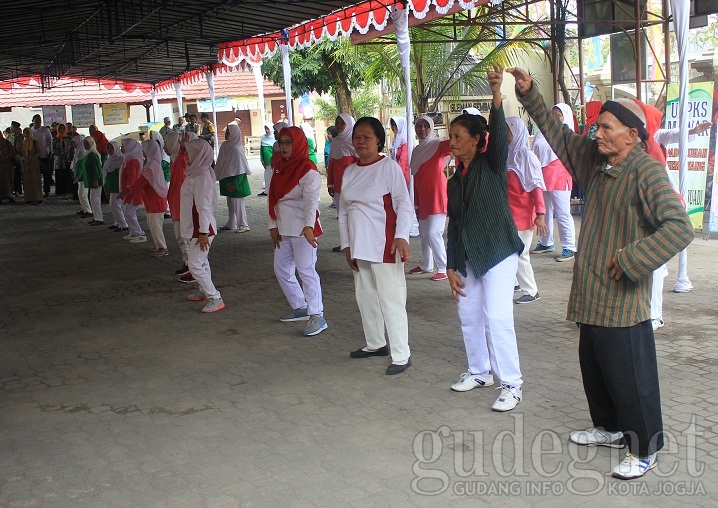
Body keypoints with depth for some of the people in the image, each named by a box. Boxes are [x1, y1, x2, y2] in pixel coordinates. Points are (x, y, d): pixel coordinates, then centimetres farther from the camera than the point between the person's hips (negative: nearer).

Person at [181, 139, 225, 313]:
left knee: (196, 265, -10)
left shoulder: (201, 177, -22)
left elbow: (204, 207, -25)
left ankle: (215, 298, -6)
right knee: (201, 262, 21)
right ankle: (204, 291, 35)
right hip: (195, 227, 10)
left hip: (202, 228, -10)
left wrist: (203, 232, -25)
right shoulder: (195, 174, 9)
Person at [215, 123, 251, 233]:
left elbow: (240, 168, -17)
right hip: (227, 179, 8)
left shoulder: (237, 149, -18)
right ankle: (231, 224, 23)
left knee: (237, 203, -1)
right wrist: (218, 176, 13)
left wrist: (234, 183, -18)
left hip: (235, 180, -8)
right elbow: (220, 164, 13)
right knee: (230, 203, 14)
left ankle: (243, 225, 7)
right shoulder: (225, 146, 4)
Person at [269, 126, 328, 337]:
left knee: (306, 270, -8)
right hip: (283, 230, 9)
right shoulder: (280, 168, 12)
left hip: (302, 230, -9)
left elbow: (311, 200, -22)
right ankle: (300, 308, 29)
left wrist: (308, 227, -34)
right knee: (282, 269, 14)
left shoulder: (308, 170, -11)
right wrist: (273, 226, 7)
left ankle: (317, 316, -2)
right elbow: (273, 198, 13)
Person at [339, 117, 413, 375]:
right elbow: (343, 211, 15)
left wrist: (401, 236, -23)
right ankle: (375, 344, 33)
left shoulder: (389, 167, -6)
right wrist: (346, 244, 10)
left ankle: (401, 356, -1)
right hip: (359, 247, 7)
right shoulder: (350, 171, 12)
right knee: (365, 298, 16)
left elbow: (403, 203, -12)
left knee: (391, 300, -6)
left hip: (384, 246, -7)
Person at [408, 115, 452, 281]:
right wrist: (416, 203, 15)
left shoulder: (438, 145, -6)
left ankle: (444, 269, -3)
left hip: (437, 197, -7)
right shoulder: (416, 150, 14)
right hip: (423, 199, 7)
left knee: (433, 233, -12)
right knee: (424, 233, 13)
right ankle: (426, 265, 28)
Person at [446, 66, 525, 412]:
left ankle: (512, 383, 0)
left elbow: (500, 135, -26)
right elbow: (454, 226, 12)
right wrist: (451, 267, 6)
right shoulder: (455, 181, 11)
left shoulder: (491, 164, -5)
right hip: (468, 257, 7)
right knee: (469, 315, 14)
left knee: (496, 317, -12)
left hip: (498, 253, -7)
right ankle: (479, 371, 32)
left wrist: (496, 95, -42)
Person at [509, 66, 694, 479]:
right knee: (594, 368, 21)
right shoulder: (594, 158, 6)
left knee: (630, 377, 2)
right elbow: (557, 133, 19)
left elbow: (680, 227, -28)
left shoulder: (646, 171, -19)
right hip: (592, 294, 9)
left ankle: (645, 450, 18)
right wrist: (528, 93, 14)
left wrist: (630, 260, -27)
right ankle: (610, 429, 40)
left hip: (622, 301, -9)